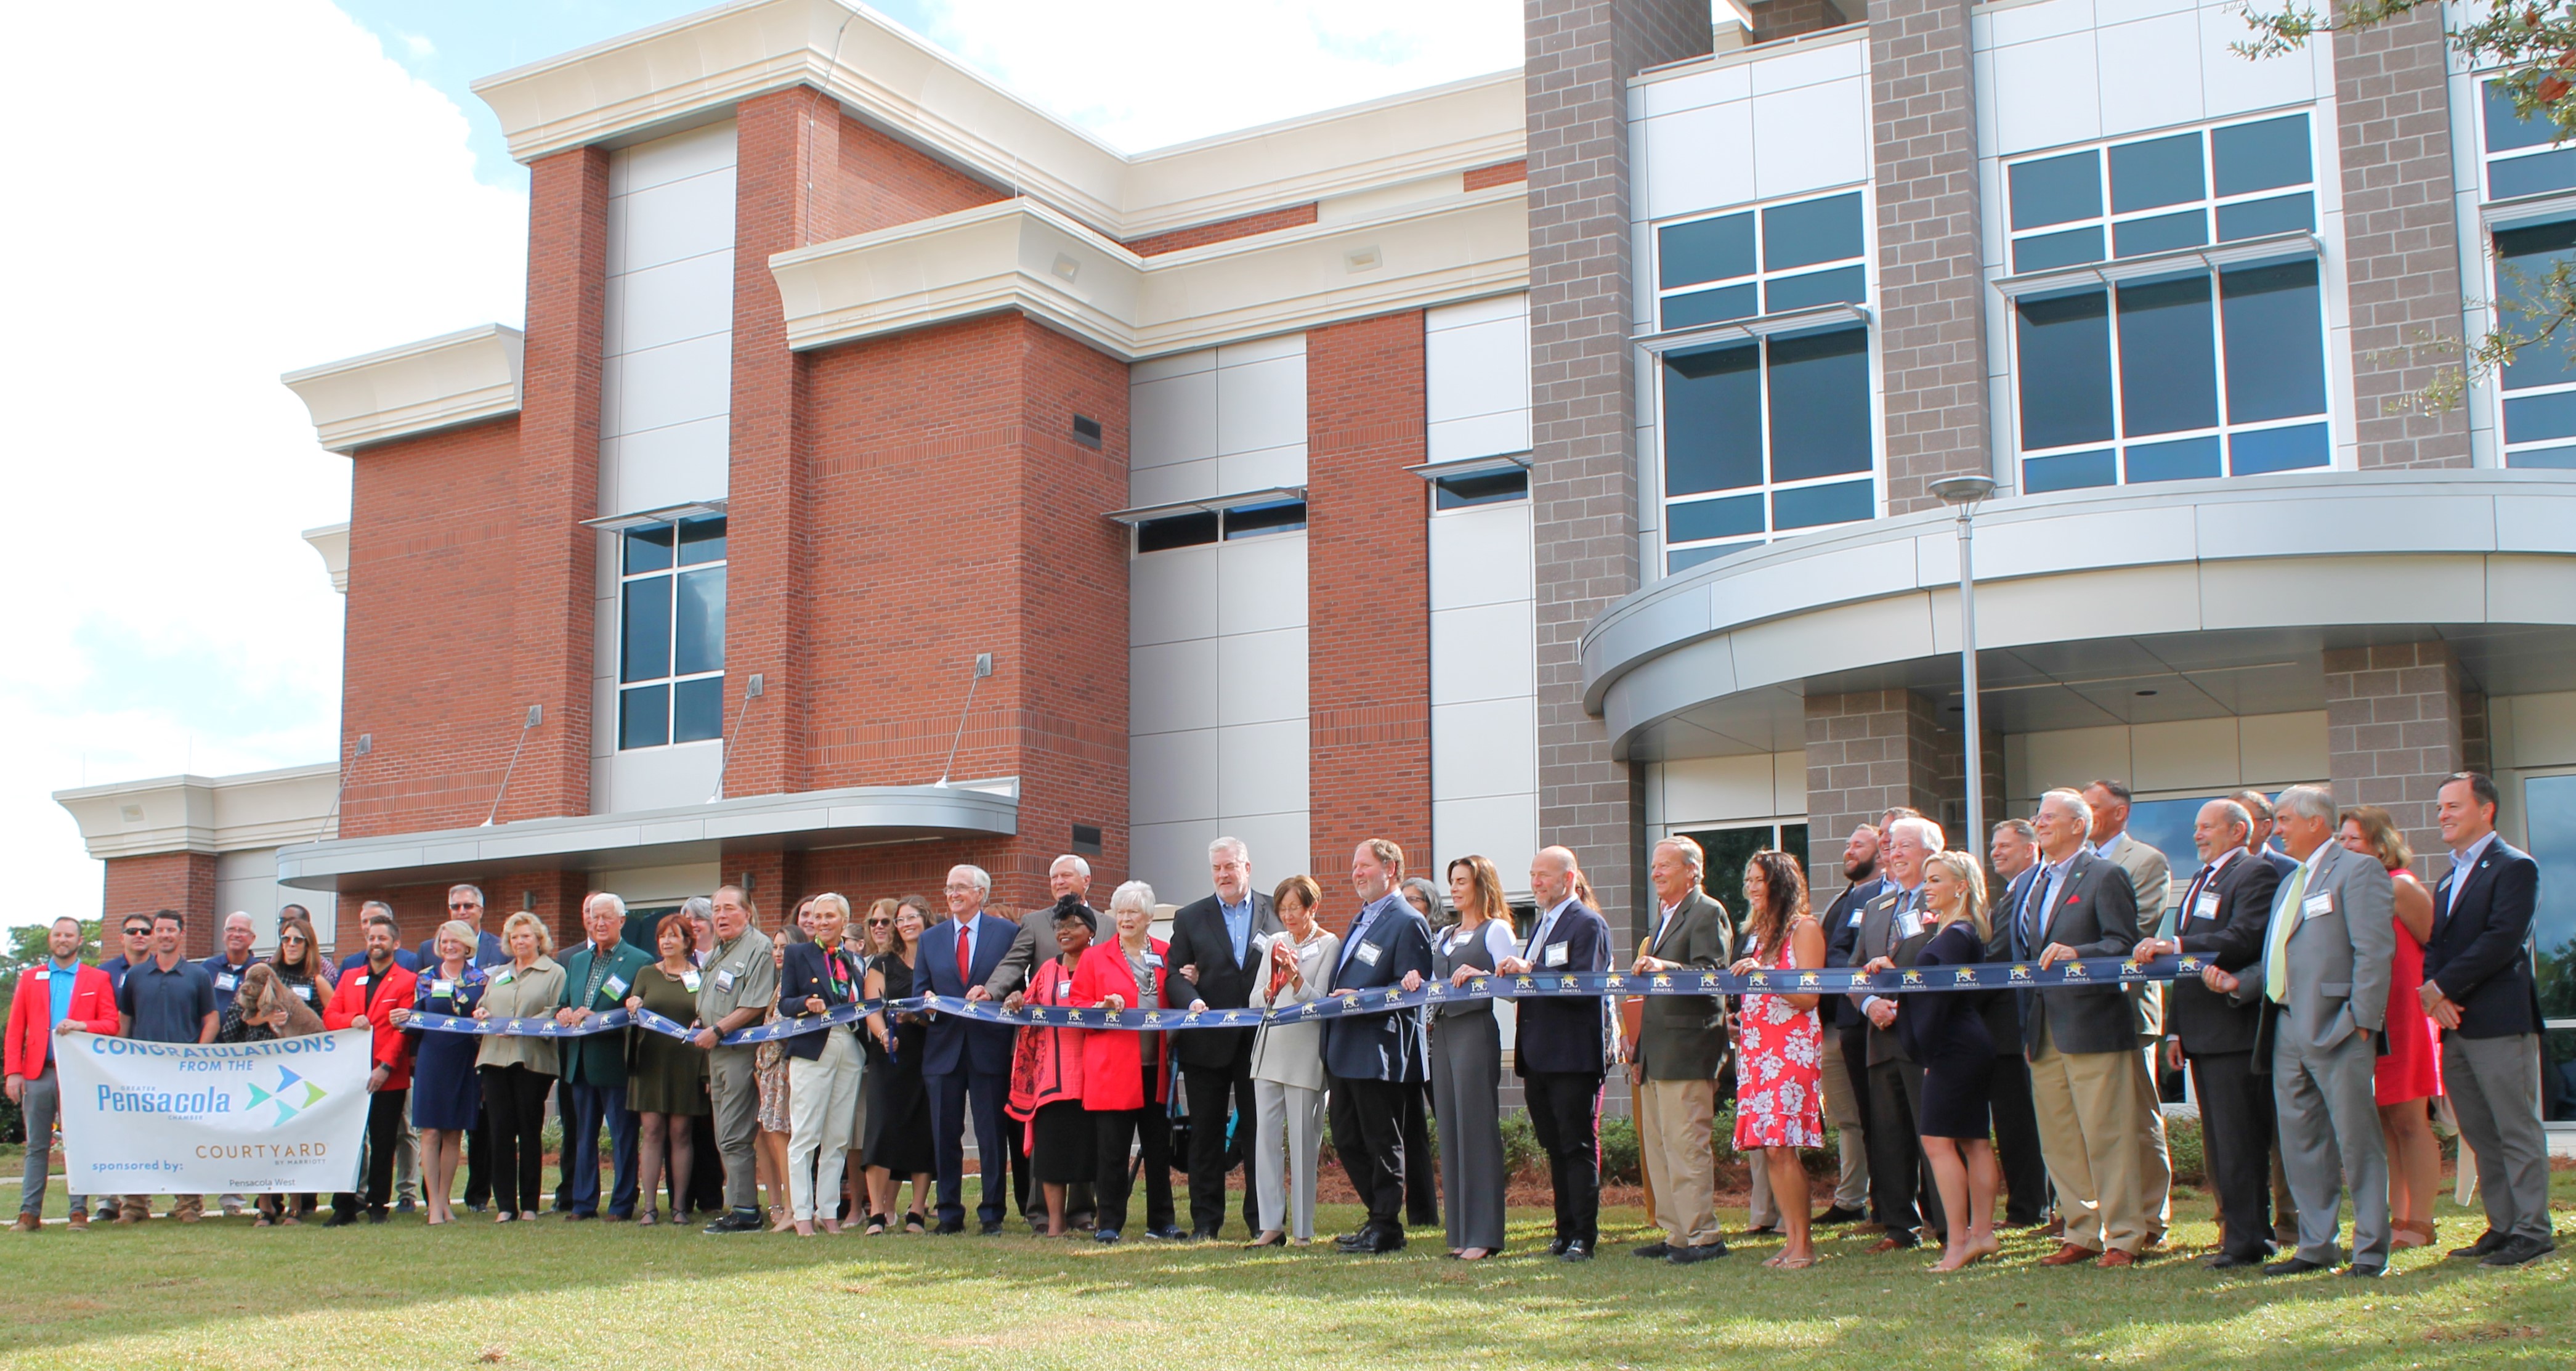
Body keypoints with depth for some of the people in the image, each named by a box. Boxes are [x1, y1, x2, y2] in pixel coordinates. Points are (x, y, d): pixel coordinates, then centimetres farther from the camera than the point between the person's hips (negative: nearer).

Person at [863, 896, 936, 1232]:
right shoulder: (883, 965, 14)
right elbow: (872, 1009, 4)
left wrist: (917, 1017, -17)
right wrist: (884, 1034, -17)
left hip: (928, 1054, -1)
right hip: (889, 1056, 1)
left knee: (924, 1131, -3)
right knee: (883, 1128, -10)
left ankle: (917, 1212, 0)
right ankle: (878, 1212, -10)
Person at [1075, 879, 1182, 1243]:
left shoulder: (1167, 955, 12)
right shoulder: (1096, 958, 8)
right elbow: (1076, 1007, 4)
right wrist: (1102, 1007, -15)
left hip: (1157, 1067, 2)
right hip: (1112, 1070, -2)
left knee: (1159, 1148, 7)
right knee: (1111, 1151, -2)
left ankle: (1161, 1222, 16)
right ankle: (1109, 1224, 6)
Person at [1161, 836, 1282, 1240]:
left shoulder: (1276, 912, 6)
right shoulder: (1189, 918, 7)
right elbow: (1175, 974, 2)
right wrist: (1192, 999, -18)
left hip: (1259, 1038, -1)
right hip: (1208, 1040, 1)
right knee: (1206, 1132, 6)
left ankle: (1262, 1219, 12)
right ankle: (1205, 1220, 13)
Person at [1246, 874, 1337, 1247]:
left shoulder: (1329, 946, -1)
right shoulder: (1274, 943, 16)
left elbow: (1322, 1003, -7)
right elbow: (1255, 999, 16)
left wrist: (1296, 979, -21)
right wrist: (1270, 990, -5)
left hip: (1304, 1052, -5)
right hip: (1268, 1048, 5)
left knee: (1302, 1139, -3)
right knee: (1266, 1135, 2)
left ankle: (1302, 1230, 3)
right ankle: (1271, 1225, 6)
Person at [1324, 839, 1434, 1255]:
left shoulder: (1407, 923, -10)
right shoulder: (1362, 920, 19)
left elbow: (1412, 988, -17)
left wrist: (1360, 999, -22)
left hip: (1380, 1050, -10)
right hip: (1346, 1050, 10)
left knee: (1382, 1143, -1)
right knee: (1347, 1141, 13)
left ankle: (1386, 1230, 7)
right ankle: (1379, 1218, 23)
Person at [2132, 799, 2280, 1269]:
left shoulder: (2256, 875, -6)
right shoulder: (2201, 880, 22)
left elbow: (2244, 939, -22)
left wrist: (2175, 945, -27)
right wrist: (2174, 1028, 17)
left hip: (2235, 1027, -9)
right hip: (2201, 1033, 9)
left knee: (2239, 1140, -7)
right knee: (2218, 1142, 12)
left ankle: (2246, 1241, -2)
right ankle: (2240, 1233, 18)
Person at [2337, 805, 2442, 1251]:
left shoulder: (2400, 886, -7)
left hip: (2400, 1017, -7)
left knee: (2409, 1121, -3)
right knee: (2383, 1122, 8)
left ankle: (2419, 1225, 1)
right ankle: (2399, 1220, 13)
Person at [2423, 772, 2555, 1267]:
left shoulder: (2515, 867, -6)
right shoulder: (2450, 878, 21)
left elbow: (2502, 940, -16)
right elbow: (2435, 944, 17)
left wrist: (2443, 986, -15)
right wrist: (2431, 990, -4)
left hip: (2501, 1022, -8)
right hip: (2454, 1023, 8)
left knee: (2517, 1131, -4)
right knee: (2480, 1135, 11)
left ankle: (2532, 1230, 1)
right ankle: (2503, 1226, 17)